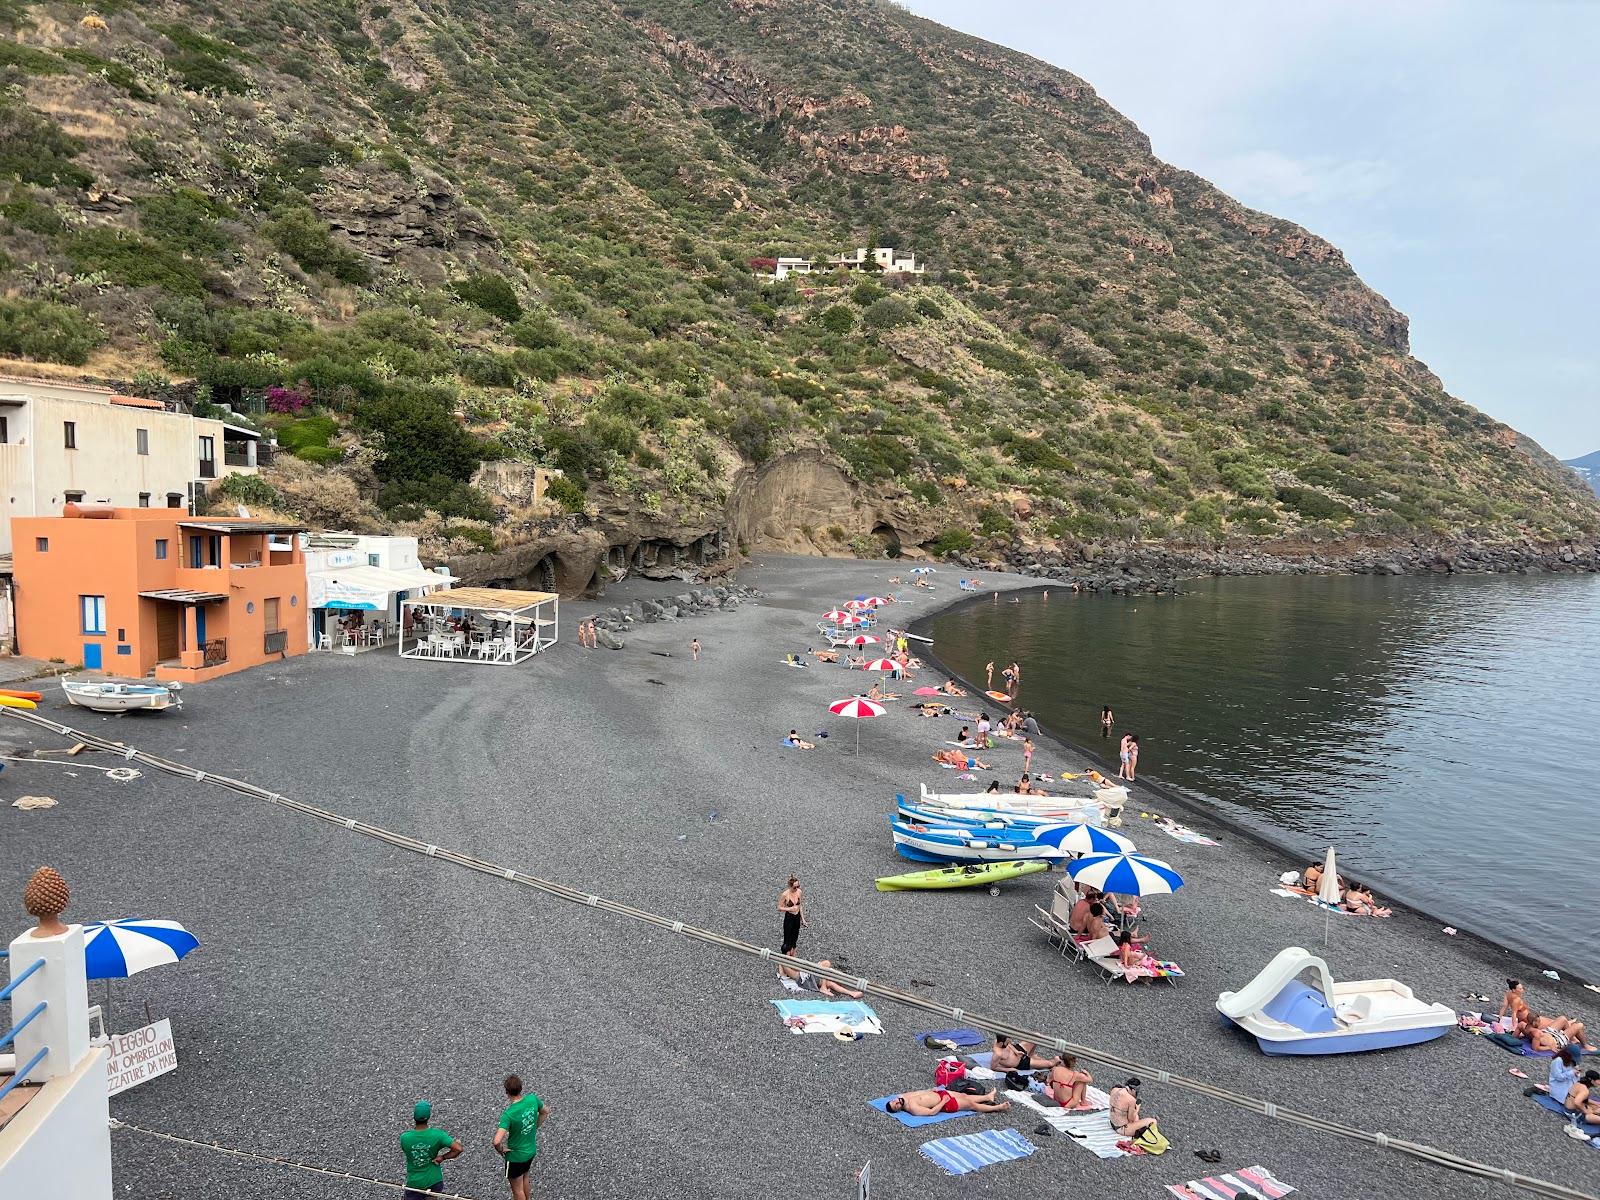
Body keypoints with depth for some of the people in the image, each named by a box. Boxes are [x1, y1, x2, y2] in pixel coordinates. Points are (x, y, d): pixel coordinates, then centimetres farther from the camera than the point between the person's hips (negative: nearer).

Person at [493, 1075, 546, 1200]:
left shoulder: (509, 1114, -33)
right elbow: (545, 1111, 4)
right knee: (524, 1178, 31)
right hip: (531, 1151, 6)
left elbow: (497, 1141, -40)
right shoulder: (532, 1099, -17)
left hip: (516, 1156, -6)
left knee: (517, 1189, 16)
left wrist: (500, 1150, -18)